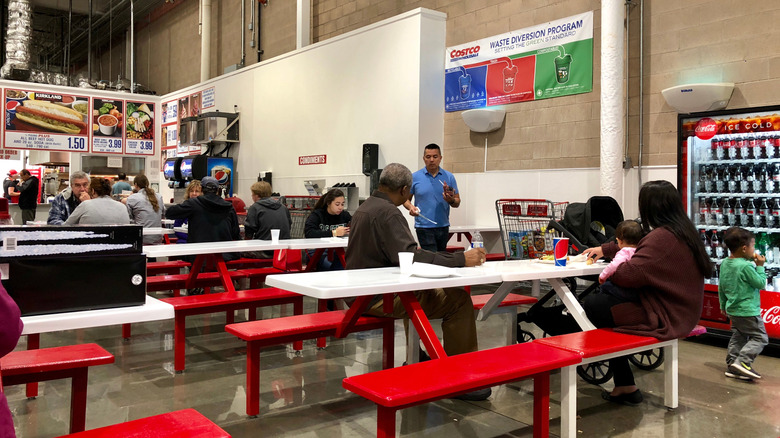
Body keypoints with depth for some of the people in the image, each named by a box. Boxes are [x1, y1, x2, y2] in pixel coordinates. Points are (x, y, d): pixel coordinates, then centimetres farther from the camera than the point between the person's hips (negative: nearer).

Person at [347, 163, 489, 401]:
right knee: (459, 300, -10)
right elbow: (409, 256, -29)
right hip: (379, 297, -11)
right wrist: (461, 259, -27)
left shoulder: (365, 207, 13)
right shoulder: (387, 213, -18)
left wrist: (415, 252, 36)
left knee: (424, 289, 32)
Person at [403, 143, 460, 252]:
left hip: (443, 226, 3)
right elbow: (406, 198, 7)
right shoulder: (415, 177, 1)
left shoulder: (449, 177, 6)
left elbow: (457, 203, 7)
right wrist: (410, 207, -14)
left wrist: (451, 200, -16)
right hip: (424, 226, -3)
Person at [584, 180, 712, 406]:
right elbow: (636, 248, 21)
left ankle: (626, 387, 7)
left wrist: (610, 270, -7)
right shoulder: (683, 231, 8)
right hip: (681, 313, 10)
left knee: (592, 304, -4)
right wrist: (604, 249, 28)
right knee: (606, 295, 18)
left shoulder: (661, 237, -24)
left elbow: (628, 274, -28)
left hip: (663, 318, -10)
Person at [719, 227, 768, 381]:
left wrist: (723, 305, 23)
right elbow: (761, 283, -12)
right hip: (748, 311, -8)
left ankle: (731, 365, 17)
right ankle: (743, 361, -8)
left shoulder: (724, 264, 4)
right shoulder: (746, 266, -22)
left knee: (738, 337, 17)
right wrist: (760, 266, -3)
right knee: (760, 337, 2)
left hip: (732, 310, 8)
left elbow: (721, 287, 13)